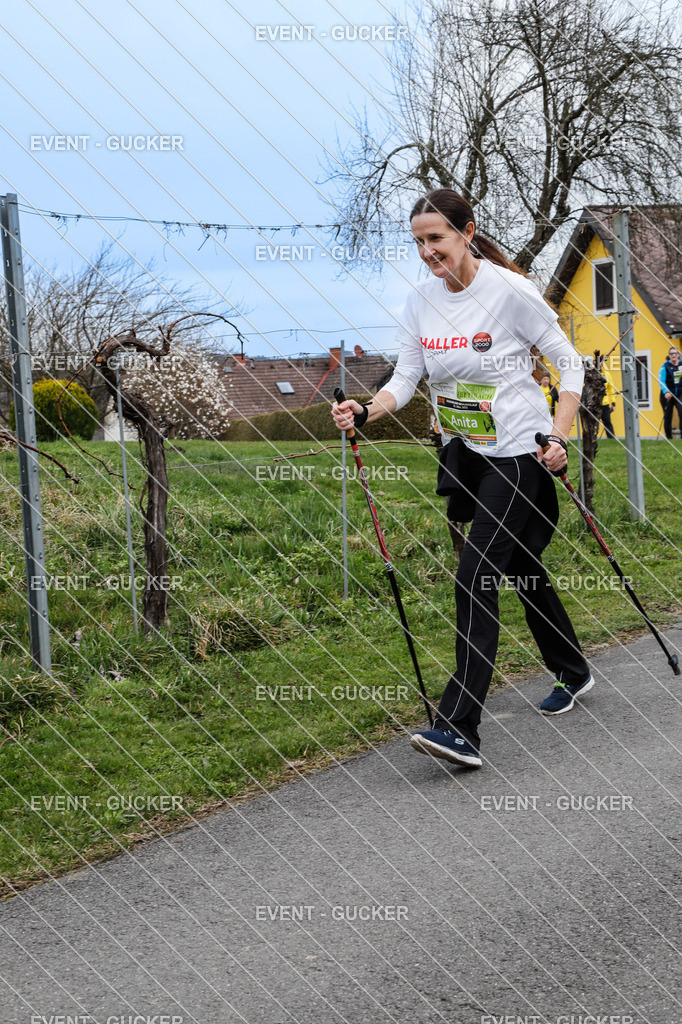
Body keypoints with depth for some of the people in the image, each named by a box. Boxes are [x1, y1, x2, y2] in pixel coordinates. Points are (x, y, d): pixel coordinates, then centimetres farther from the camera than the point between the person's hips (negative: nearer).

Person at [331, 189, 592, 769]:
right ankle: (572, 672, 41)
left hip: (519, 452, -7)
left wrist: (558, 437, -15)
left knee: (476, 574, -19)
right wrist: (365, 413, -19)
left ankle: (460, 727, -24)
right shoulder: (421, 302, 2)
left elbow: (570, 365, -7)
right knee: (520, 568, 19)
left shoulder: (510, 291, -15)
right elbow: (405, 380, 0)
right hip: (464, 455, 7)